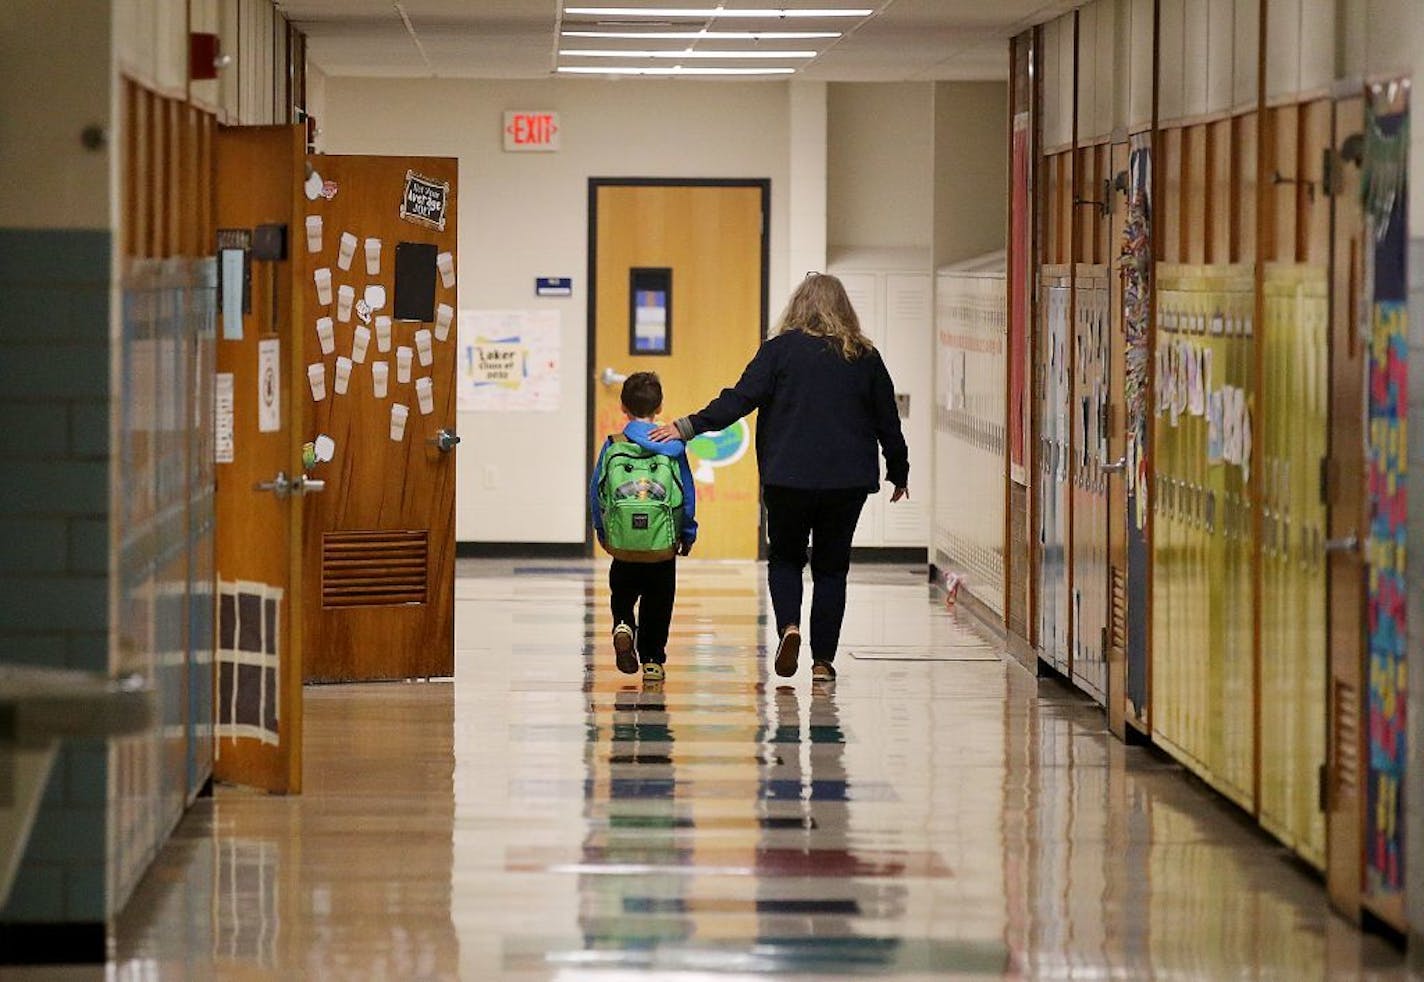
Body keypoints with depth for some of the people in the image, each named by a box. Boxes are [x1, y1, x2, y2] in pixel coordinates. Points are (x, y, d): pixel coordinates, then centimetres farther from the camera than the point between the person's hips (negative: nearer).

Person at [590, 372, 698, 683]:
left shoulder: (612, 447, -1)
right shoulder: (673, 448, -2)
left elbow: (595, 493, 6)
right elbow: (689, 494, 3)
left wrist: (602, 532, 19)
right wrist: (688, 535, 15)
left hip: (622, 541, 0)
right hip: (663, 545, 0)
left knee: (623, 595, 20)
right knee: (658, 604, 13)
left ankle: (623, 626, -8)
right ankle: (653, 660, 12)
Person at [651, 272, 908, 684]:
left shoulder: (781, 348, -2)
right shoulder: (865, 357, 6)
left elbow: (740, 399, -10)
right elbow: (888, 421, 13)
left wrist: (688, 427, -9)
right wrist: (899, 474, 25)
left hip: (788, 478, -2)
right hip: (848, 480, 2)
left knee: (785, 558, 15)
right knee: (831, 566, 9)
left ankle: (789, 625, -11)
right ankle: (823, 660, 5)